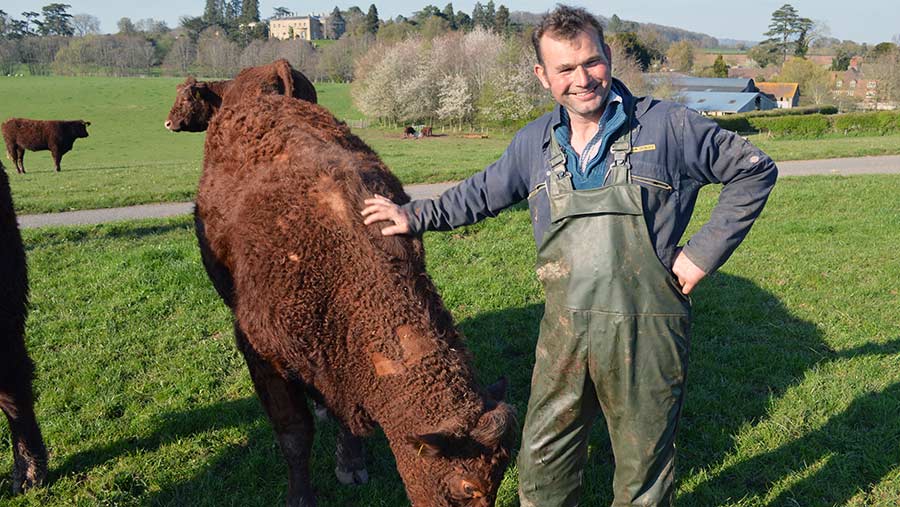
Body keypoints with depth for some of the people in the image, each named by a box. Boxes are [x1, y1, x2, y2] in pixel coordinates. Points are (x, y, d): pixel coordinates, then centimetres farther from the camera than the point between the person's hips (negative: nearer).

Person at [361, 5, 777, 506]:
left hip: (647, 332, -3)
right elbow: (483, 192, 23)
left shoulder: (670, 126, -6)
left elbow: (756, 170, 1)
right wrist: (416, 216, 20)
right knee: (543, 461, 16)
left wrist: (706, 250, -6)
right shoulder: (534, 143, 6)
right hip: (564, 332, 4)